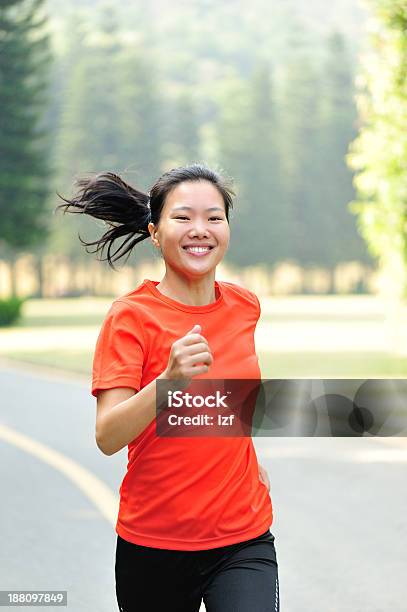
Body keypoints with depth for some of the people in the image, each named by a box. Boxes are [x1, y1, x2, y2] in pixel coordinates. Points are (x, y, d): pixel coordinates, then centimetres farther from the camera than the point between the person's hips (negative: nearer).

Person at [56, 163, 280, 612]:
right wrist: (168, 380, -35)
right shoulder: (131, 316, -11)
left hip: (244, 540, 3)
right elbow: (107, 437, -22)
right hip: (153, 545, -2)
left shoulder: (245, 306, 3)